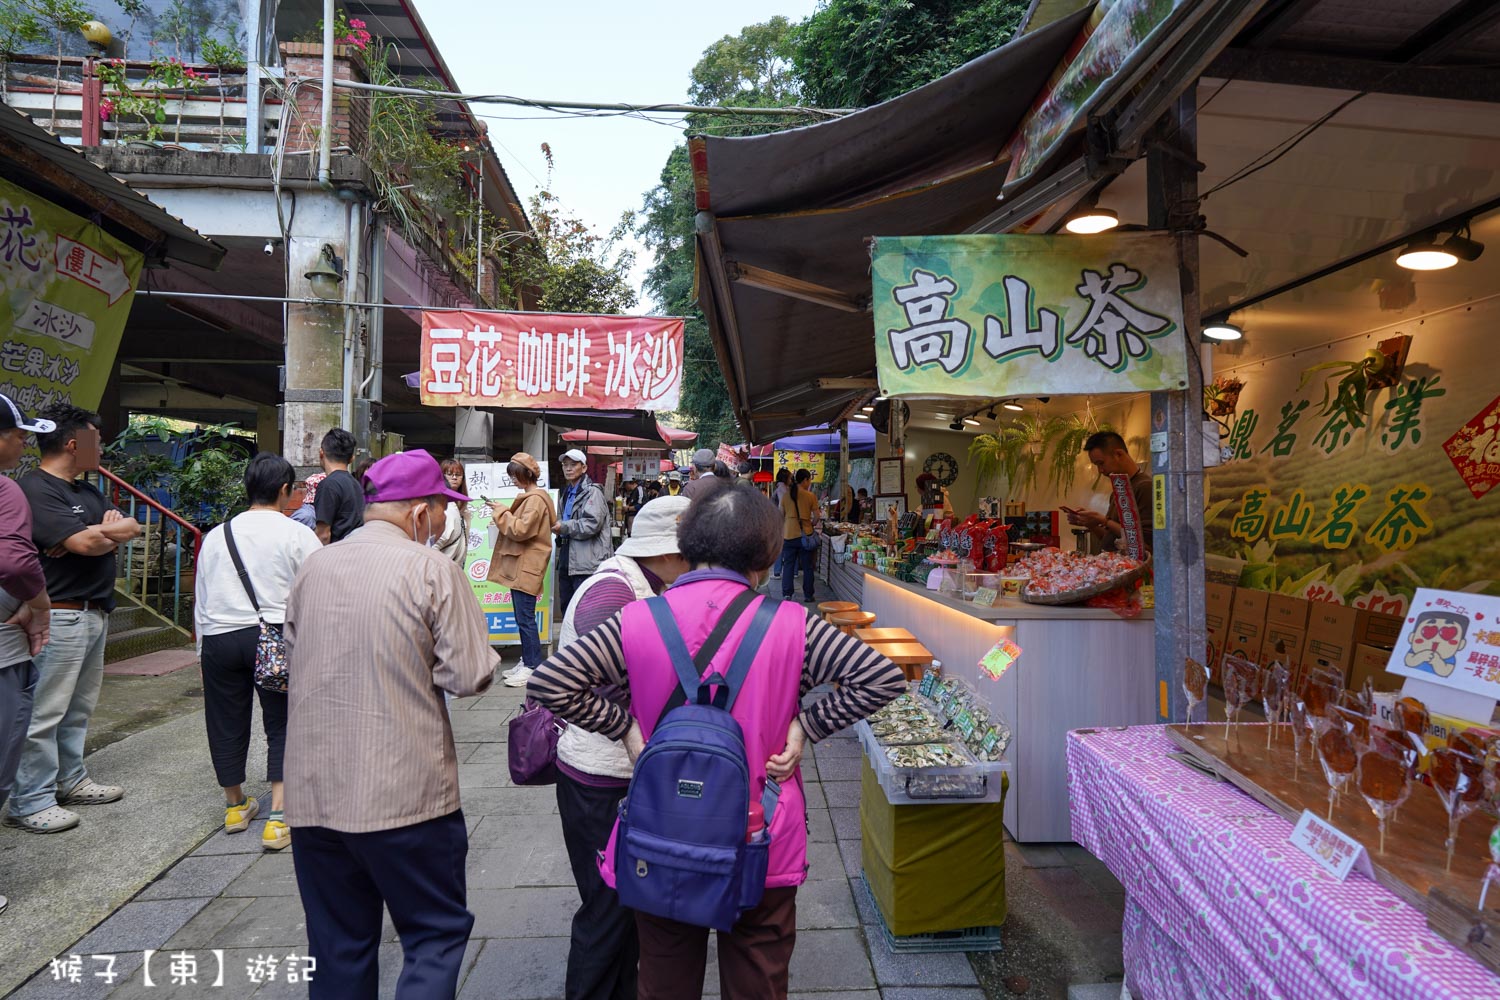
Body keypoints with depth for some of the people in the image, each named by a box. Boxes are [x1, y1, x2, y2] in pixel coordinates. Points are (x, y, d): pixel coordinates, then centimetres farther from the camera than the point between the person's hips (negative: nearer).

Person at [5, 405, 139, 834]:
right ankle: (30, 802, 6)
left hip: (94, 614, 9)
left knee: (79, 708, 16)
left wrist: (95, 534, -10)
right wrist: (111, 531, 0)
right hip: (59, 616, -9)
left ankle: (71, 781, 26)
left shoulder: (86, 492, 16)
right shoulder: (35, 490, -13)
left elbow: (131, 527, 10)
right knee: (44, 712, -3)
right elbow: (86, 543, -22)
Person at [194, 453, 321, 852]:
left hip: (218, 638, 5)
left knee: (227, 721, 16)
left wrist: (203, 647, 23)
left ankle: (235, 805, 34)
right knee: (282, 723, 3)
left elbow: (200, 601, 14)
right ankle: (278, 817, -2)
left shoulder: (215, 536, 10)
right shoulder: (297, 535, -5)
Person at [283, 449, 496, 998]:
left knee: (338, 947, 20)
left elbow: (293, 660, 17)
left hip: (313, 793, 6)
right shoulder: (431, 568, -13)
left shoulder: (313, 566, 5)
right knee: (438, 933, 11)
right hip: (406, 794, -5)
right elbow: (470, 675, -14)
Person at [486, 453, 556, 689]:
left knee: (525, 618, -8)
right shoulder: (529, 497, 18)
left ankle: (532, 667, -3)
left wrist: (502, 513, -8)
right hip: (519, 564, 10)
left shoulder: (535, 499, -14)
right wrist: (505, 512, 7)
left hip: (526, 566, -10)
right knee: (522, 617, 13)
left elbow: (520, 530, -19)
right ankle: (527, 661, 20)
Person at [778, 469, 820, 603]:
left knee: (788, 565, 8)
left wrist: (782, 534, 16)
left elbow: (781, 516, 6)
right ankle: (808, 595, 15)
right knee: (807, 566, 9)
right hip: (805, 534, -2)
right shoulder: (811, 496, -6)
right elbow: (816, 517, -5)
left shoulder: (786, 495, 2)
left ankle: (786, 594, 3)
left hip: (789, 535, 2)